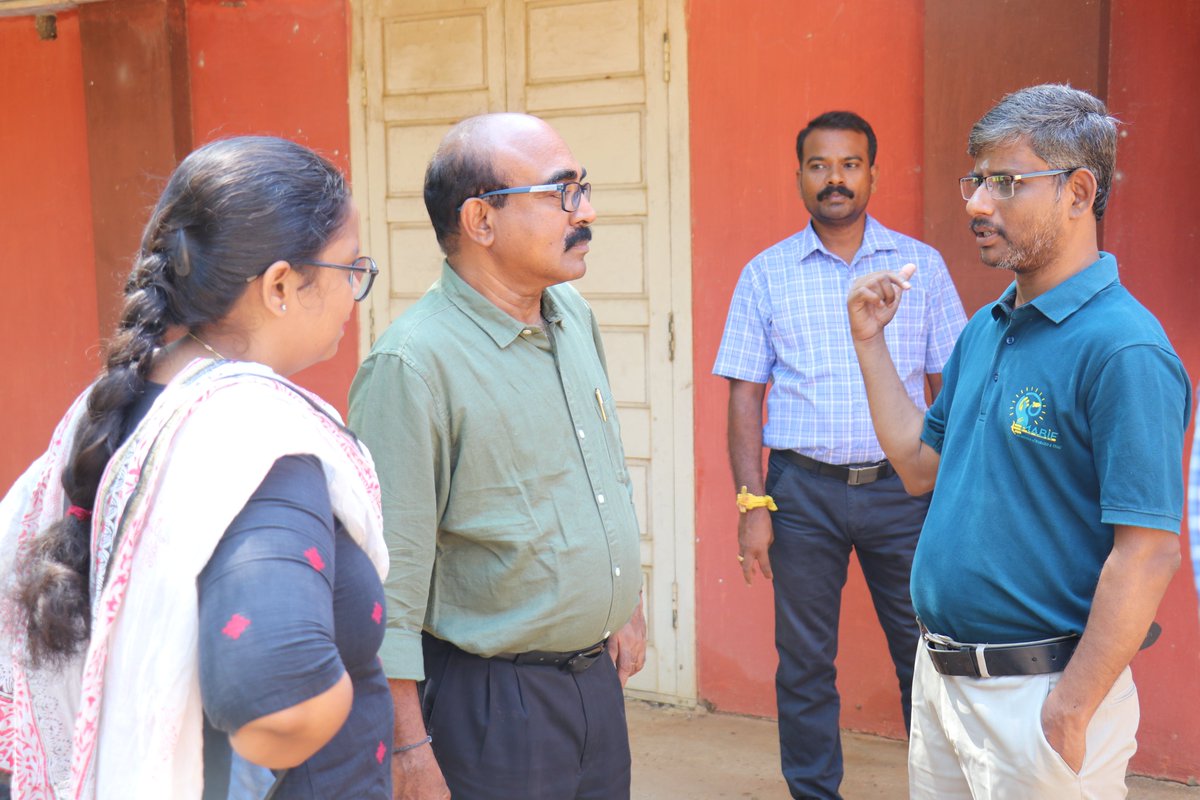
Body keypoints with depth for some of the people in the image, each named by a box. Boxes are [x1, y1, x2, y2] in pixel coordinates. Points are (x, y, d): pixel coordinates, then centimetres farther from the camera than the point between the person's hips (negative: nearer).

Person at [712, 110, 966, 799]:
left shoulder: (921, 264, 5)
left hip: (902, 485, 0)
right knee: (804, 662, 9)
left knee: (926, 651, 5)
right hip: (804, 489, 0)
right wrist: (752, 504, -5)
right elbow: (746, 396, 3)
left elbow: (950, 386, 6)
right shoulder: (767, 274, 4)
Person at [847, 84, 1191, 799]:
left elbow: (1149, 552, -22)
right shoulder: (985, 329, 8)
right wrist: (871, 341, 9)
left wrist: (1070, 716, -21)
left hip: (1041, 688, -8)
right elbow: (921, 464, 15)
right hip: (942, 676, 8)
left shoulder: (1123, 349, -19)